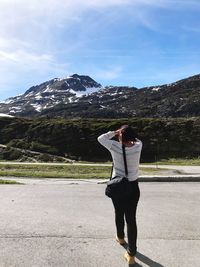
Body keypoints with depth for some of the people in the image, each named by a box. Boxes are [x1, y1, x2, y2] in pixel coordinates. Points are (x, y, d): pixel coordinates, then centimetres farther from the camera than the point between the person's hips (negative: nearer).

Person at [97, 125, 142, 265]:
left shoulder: (115, 147, -16)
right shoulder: (138, 147, -10)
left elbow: (100, 138, 0)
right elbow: (137, 140, 15)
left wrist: (114, 132, 0)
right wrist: (130, 135, 2)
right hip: (133, 187, 1)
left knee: (119, 214, 23)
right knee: (131, 218, 7)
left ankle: (120, 237, 48)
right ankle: (131, 254, 14)